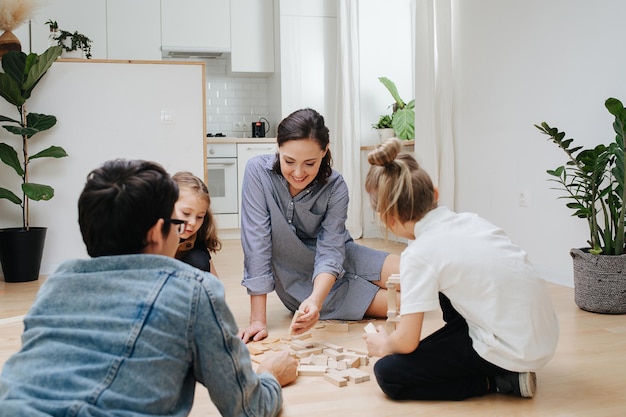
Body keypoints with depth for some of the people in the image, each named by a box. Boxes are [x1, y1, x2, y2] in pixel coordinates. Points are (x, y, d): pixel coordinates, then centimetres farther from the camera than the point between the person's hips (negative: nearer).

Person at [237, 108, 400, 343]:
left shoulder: (335, 187, -16)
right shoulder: (258, 172, -21)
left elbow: (330, 251, -24)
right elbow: (256, 242, -24)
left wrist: (315, 301, -44)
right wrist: (258, 319, -26)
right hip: (299, 282, -2)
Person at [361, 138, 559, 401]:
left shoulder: (419, 254, -16)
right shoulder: (469, 220, 4)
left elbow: (407, 342, -13)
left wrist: (384, 344, 9)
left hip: (512, 352, -8)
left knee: (388, 374, -3)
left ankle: (497, 381, -1)